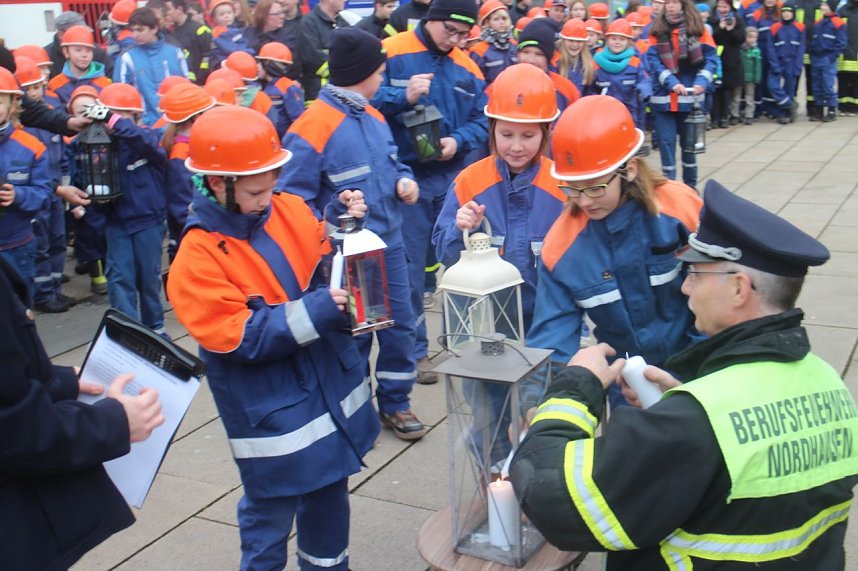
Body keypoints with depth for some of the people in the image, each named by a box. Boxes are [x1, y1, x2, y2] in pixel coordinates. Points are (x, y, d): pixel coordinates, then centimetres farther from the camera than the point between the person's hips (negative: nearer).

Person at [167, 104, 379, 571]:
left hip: (332, 386, 6)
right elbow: (237, 338, -22)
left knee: (329, 496, 23)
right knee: (270, 513, 10)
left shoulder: (291, 210, -1)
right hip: (271, 410, -6)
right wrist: (312, 312, -27)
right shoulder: (198, 258, -17)